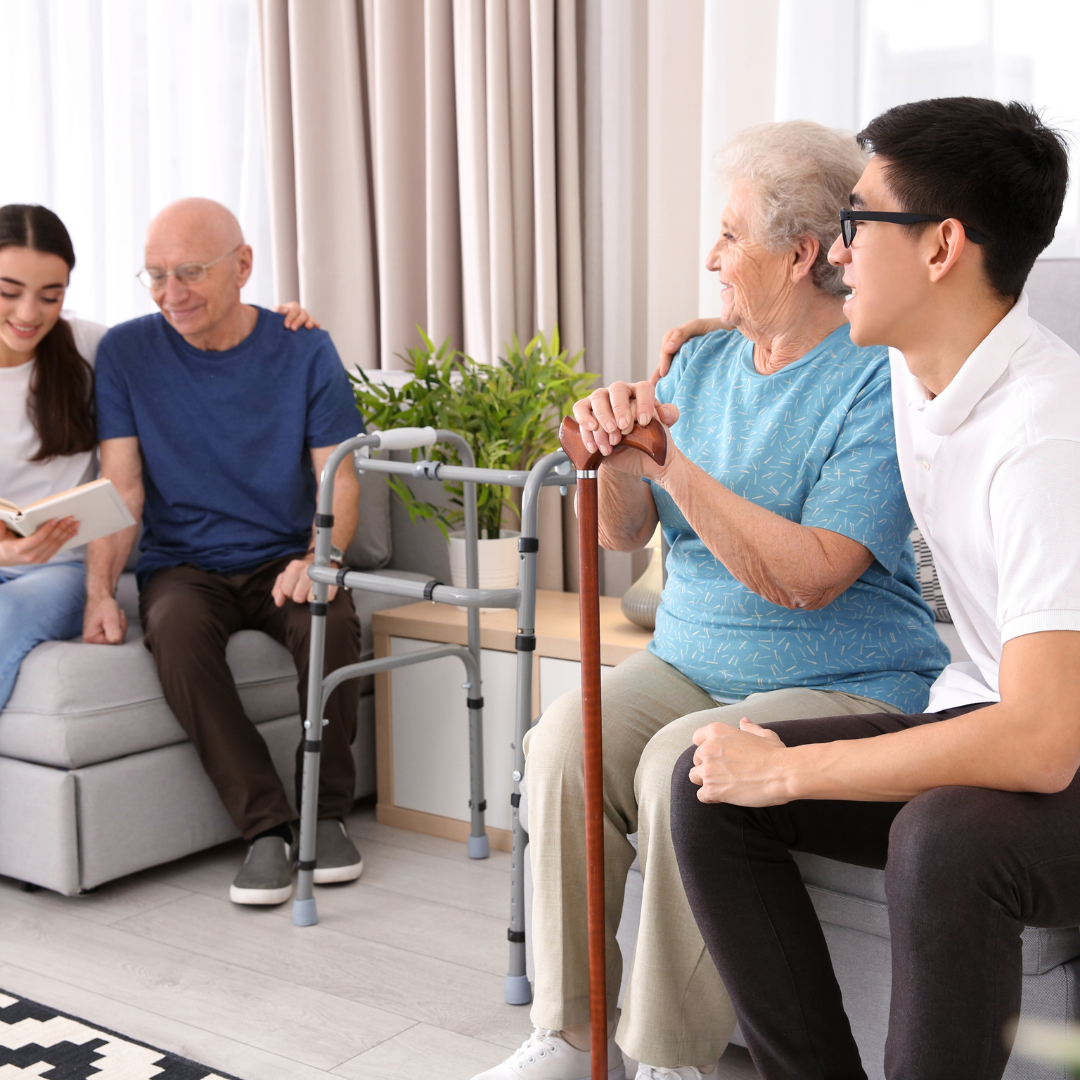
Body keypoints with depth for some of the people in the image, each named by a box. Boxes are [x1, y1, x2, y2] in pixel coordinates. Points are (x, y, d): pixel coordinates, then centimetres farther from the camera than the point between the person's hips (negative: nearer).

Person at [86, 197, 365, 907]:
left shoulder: (305, 351, 1)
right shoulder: (127, 352, 1)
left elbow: (338, 478, -3)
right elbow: (121, 486, -3)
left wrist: (319, 557, -24)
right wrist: (101, 590, -19)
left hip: (282, 561, 0)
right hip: (181, 566, 0)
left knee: (329, 619, -32)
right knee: (177, 626, -34)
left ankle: (328, 812, -12)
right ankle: (267, 827, -28)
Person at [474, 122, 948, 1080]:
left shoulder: (878, 380, -11)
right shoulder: (701, 362, 11)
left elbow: (807, 576, -21)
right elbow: (625, 533, 6)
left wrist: (669, 463, -23)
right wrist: (616, 453, -16)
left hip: (841, 688, -6)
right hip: (687, 663, 6)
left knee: (682, 765, -31)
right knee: (564, 740, -21)